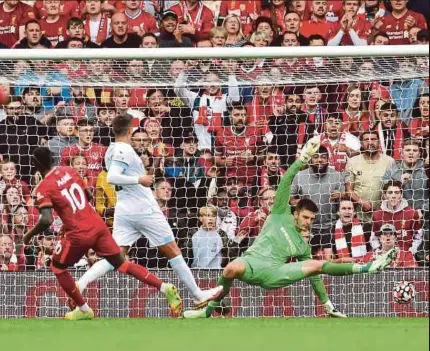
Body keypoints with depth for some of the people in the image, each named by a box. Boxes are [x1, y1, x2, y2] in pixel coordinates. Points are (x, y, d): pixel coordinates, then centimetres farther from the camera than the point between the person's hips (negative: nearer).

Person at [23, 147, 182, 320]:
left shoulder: (43, 188, -9)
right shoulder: (69, 171, 10)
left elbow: (46, 221, -20)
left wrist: (30, 234, -2)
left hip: (78, 234, -6)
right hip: (98, 226, 6)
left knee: (57, 267, 19)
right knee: (122, 264, 11)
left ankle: (83, 309, 18)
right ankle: (165, 288, -1)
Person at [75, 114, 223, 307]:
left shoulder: (111, 151, 12)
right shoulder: (124, 150, -14)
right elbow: (111, 177, -26)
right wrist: (140, 179, -22)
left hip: (124, 210, 8)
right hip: (144, 210, -8)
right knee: (173, 252, 5)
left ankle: (79, 285, -19)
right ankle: (198, 295, 13)